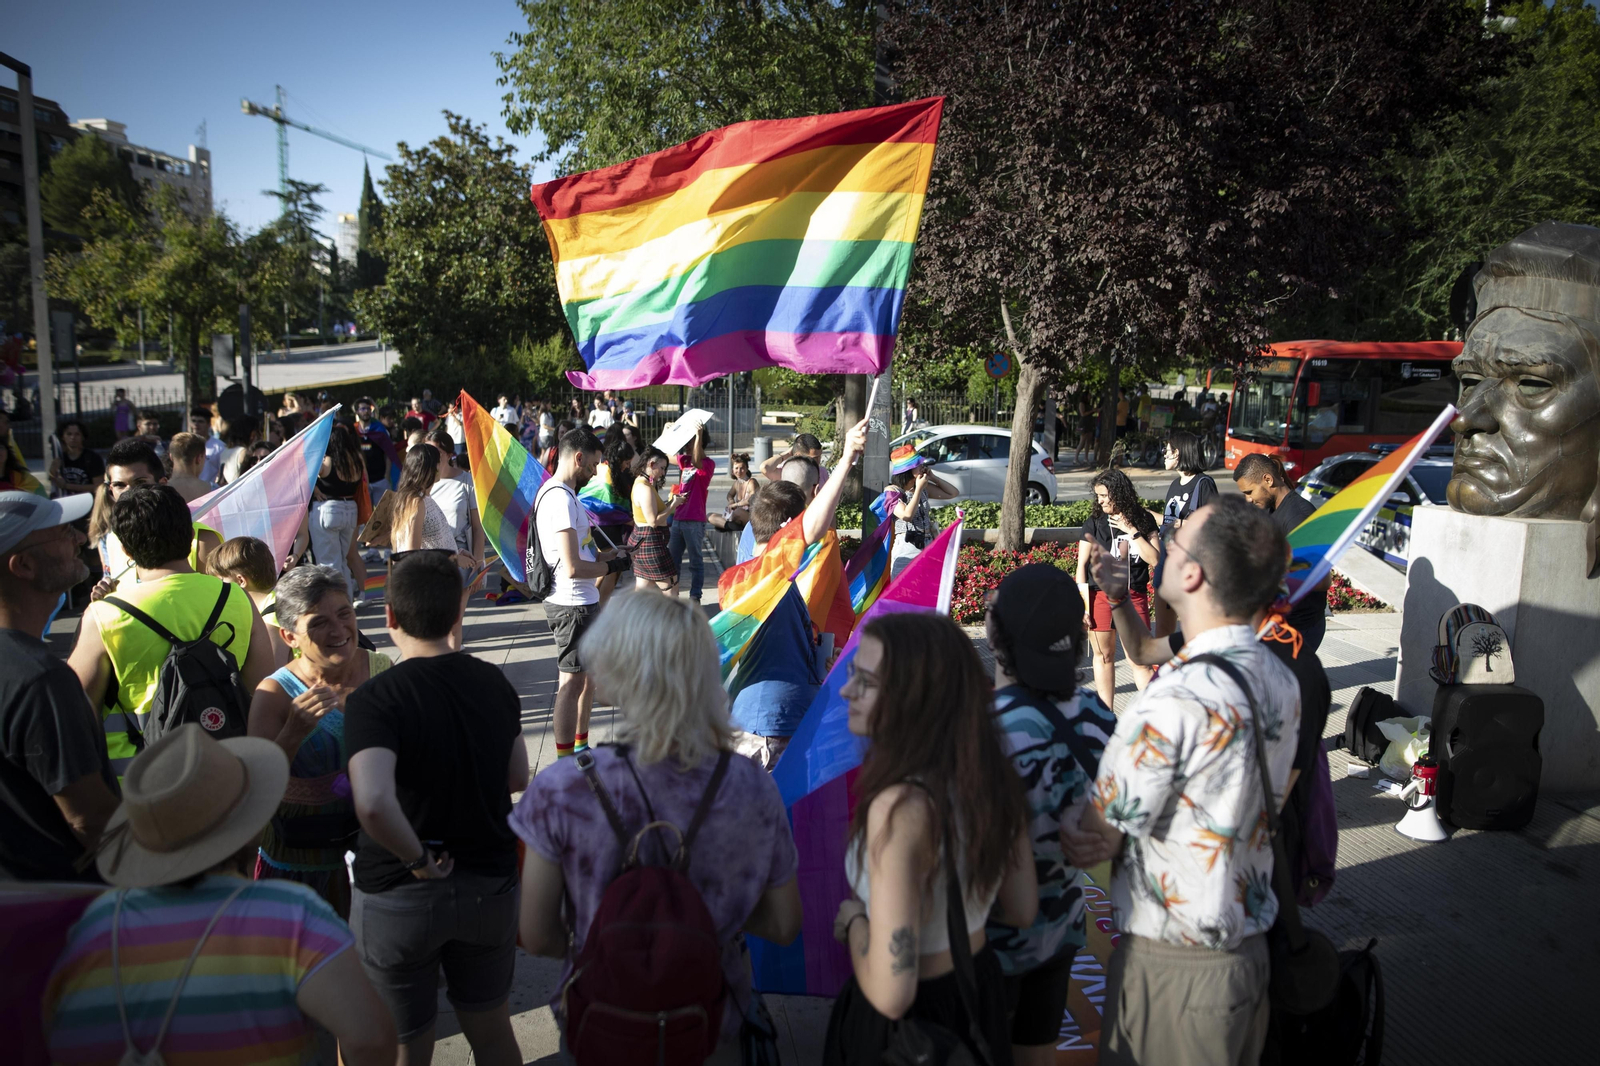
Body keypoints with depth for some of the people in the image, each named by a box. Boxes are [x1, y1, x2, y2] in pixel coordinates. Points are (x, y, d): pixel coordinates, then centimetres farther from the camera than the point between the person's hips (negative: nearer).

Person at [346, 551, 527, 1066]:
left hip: (398, 896, -4)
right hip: (492, 884, 4)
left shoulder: (373, 699, -22)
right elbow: (518, 778, 4)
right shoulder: (494, 683, -6)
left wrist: (418, 858, -21)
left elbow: (373, 803, -36)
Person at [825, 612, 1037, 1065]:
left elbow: (891, 993, -32)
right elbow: (1022, 910, 3)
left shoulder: (900, 806, -32)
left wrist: (854, 919, -15)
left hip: (907, 1024, -6)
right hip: (981, 995, 6)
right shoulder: (995, 777, -10)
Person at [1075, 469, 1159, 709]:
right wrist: (1083, 605, -6)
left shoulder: (1144, 521, 3)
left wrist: (1132, 531, -12)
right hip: (1100, 596, 0)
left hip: (1134, 596, 0)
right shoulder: (1094, 524, 0)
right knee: (1104, 656, 8)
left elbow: (1154, 558, -5)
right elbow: (1082, 565, -1)